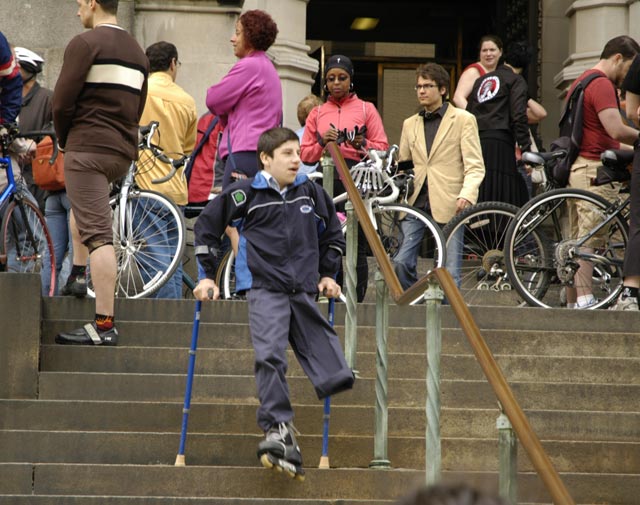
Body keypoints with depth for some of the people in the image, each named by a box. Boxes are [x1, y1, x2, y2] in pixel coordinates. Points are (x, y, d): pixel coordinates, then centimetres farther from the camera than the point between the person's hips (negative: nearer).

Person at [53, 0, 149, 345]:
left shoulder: (85, 43, -8)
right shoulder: (137, 52, 16)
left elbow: (62, 101, -12)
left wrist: (64, 139, 5)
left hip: (87, 147, -8)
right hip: (124, 152, 8)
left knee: (98, 235, -13)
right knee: (83, 203, 36)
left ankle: (104, 324, -18)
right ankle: (78, 274, 35)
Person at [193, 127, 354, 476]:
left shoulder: (311, 193, 11)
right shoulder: (246, 194, -1)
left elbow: (332, 232, 28)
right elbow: (206, 226, 8)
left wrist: (327, 274, 21)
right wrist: (208, 276, 8)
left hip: (304, 291, 5)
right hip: (265, 289, -5)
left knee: (330, 364, -1)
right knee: (270, 356, -20)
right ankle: (279, 430, -21)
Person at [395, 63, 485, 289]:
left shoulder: (463, 120, 5)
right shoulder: (410, 124, 21)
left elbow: (475, 166, -1)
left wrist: (466, 195, -18)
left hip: (448, 205, -4)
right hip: (416, 203, 4)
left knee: (449, 273, -6)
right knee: (400, 264, -9)